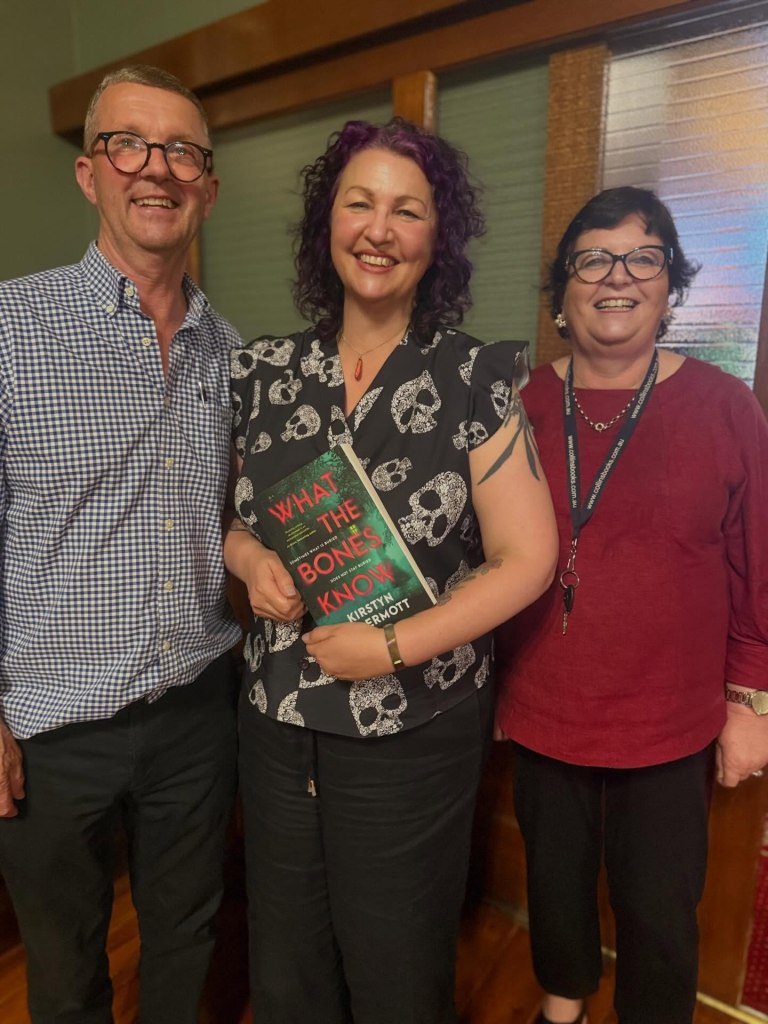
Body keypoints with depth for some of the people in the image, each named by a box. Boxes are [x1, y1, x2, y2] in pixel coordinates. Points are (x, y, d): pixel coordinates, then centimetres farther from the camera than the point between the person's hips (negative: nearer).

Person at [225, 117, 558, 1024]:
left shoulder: (472, 380, -10)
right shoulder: (266, 371, 1)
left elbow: (526, 558, -10)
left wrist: (393, 647, -16)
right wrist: (250, 559, -10)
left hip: (415, 730, -3)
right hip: (276, 720, 4)